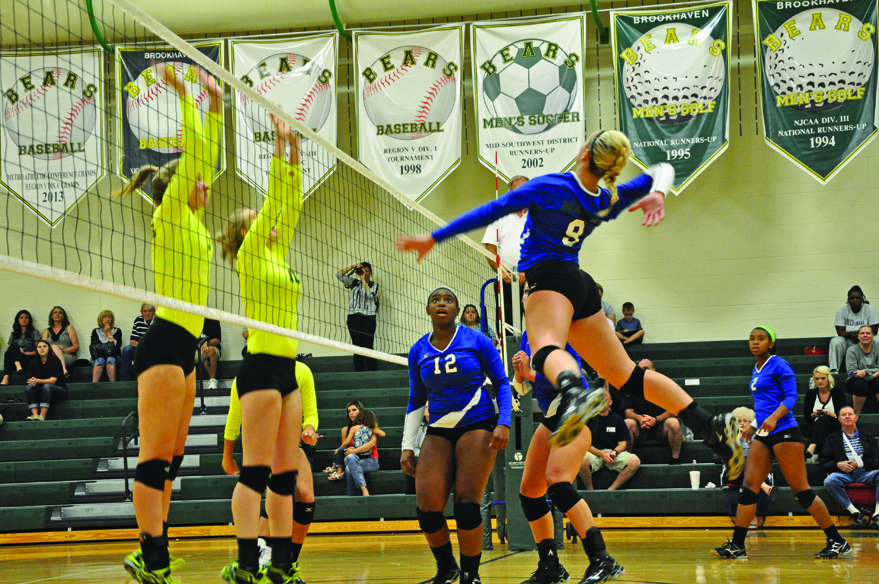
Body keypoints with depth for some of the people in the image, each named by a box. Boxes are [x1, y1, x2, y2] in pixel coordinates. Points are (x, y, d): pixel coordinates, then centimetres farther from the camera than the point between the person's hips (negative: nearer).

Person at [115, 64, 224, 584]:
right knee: (156, 458, -12)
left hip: (183, 347, 9)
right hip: (165, 343, -9)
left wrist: (217, 102, 22)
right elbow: (195, 150, -9)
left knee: (170, 461, 9)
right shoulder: (171, 215, -4)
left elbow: (208, 154, 22)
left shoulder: (193, 220, 18)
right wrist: (186, 93, -3)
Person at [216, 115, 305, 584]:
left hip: (285, 368, 8)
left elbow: (291, 204, 17)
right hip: (261, 365, -8)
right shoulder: (250, 253, -1)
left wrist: (295, 152, 15)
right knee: (256, 469, -11)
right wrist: (280, 145, -5)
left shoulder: (277, 253, 19)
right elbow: (275, 196, -6)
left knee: (285, 471, 6)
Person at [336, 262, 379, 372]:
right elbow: (339, 275, 13)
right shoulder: (354, 283, 18)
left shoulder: (374, 285, 11)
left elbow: (370, 294, -9)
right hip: (354, 318, 3)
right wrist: (353, 267, 6)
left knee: (368, 347, -11)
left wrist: (364, 280, -3)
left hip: (368, 318, -3)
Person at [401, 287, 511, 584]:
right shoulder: (418, 351, 8)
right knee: (427, 507, -11)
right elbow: (415, 402, 15)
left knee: (467, 503, -15)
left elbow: (502, 384, 2)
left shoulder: (477, 341, -1)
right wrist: (407, 446, 8)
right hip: (439, 431, 3)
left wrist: (503, 423, -11)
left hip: (478, 425, -3)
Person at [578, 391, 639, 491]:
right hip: (594, 452, -3)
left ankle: (611, 490, -19)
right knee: (582, 460, -39)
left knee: (635, 461, -25)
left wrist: (614, 452, -15)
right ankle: (590, 491, -16)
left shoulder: (617, 420, 9)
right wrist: (602, 454, -16)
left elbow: (622, 443, 9)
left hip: (613, 452, 3)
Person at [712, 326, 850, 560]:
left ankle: (837, 541, 2)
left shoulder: (779, 365, -6)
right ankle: (737, 545, -2)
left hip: (785, 431, -8)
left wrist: (774, 417, -29)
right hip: (764, 435, 8)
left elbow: (791, 396, -15)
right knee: (749, 486, -2)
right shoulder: (756, 370, 19)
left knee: (801, 490, -7)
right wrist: (753, 426, 30)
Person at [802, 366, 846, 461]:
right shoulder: (811, 394, 7)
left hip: (833, 428, -3)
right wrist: (814, 415, -18)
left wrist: (830, 414, -21)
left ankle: (811, 447, -61)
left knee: (825, 419, -39)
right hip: (814, 427, 3)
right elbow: (806, 418, 5)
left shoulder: (838, 394, 2)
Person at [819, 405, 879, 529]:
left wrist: (860, 463, -7)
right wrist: (838, 465, -10)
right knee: (829, 481, -33)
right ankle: (855, 513, -30)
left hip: (865, 473, 0)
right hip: (843, 474, 0)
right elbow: (823, 462, 9)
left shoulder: (867, 436, 17)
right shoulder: (833, 439, 15)